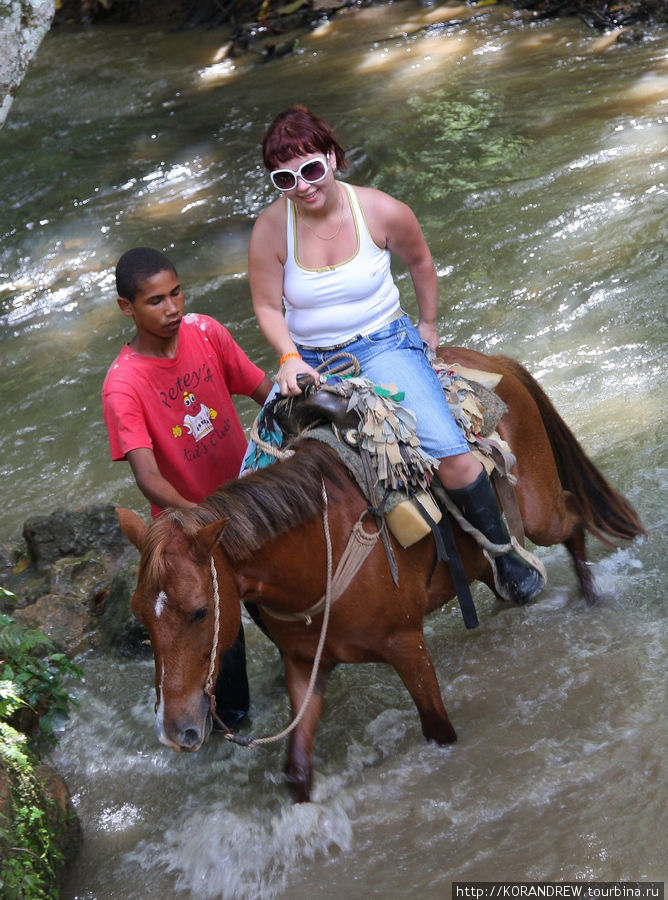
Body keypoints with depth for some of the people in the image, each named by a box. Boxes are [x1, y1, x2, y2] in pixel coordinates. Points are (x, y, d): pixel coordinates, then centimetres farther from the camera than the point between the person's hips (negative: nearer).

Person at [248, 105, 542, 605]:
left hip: (383, 346, -2)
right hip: (308, 361, 2)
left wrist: (428, 325, 18)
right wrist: (289, 358, -20)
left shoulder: (381, 212, -11)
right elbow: (267, 307, -3)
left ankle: (504, 552, 1)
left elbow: (420, 263, 9)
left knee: (449, 451, -21)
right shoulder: (271, 229, -11)